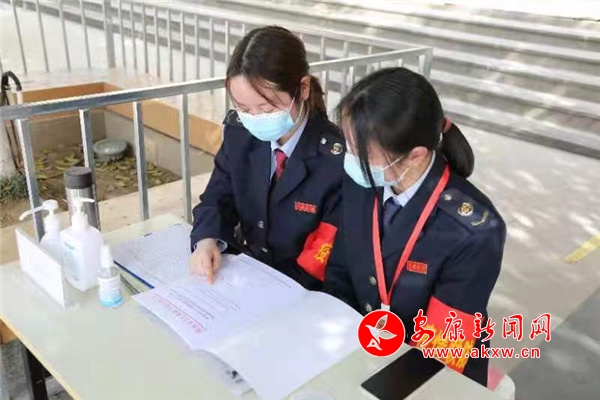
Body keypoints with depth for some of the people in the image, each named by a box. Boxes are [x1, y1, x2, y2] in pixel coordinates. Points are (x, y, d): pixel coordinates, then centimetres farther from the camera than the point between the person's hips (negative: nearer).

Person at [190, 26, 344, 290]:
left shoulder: (338, 158, -21)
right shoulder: (239, 131, -6)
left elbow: (331, 252, -14)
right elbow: (218, 198, 4)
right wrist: (207, 239, -17)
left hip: (297, 293, -4)